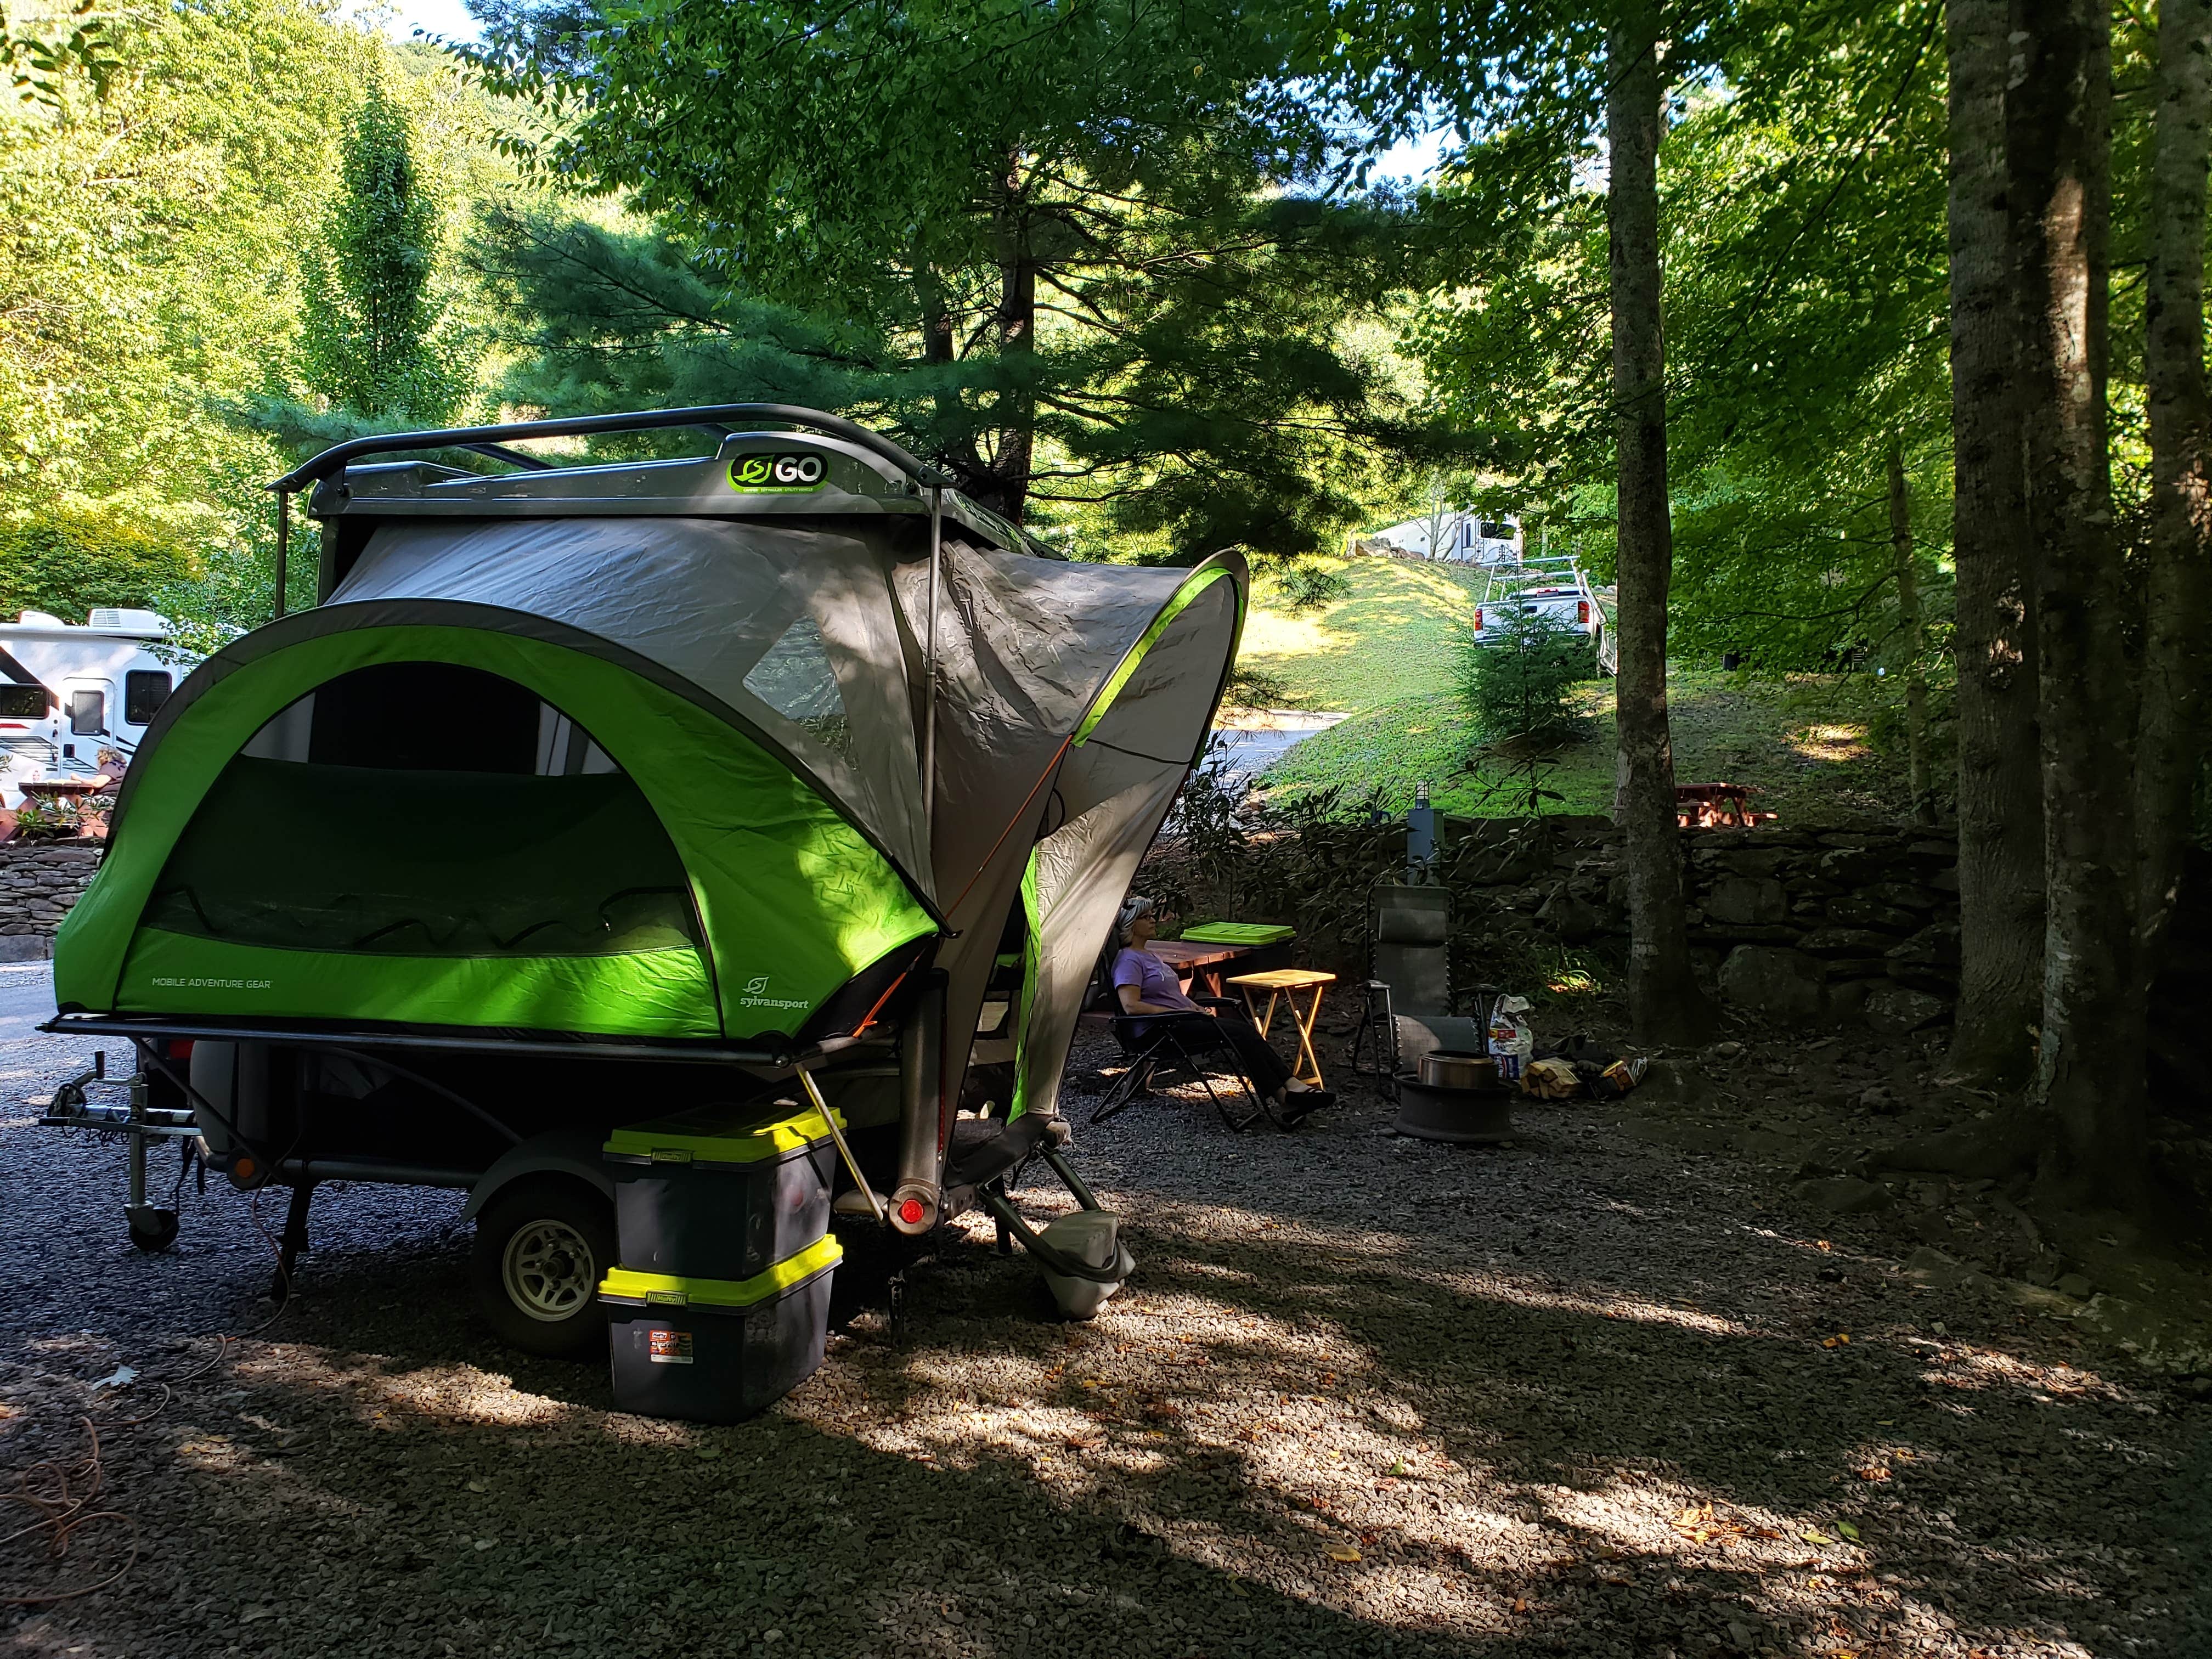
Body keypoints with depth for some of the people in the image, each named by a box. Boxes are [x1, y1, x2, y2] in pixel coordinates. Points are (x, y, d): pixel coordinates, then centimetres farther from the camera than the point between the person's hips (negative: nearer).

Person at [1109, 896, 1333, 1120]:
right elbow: (1131, 1006, -19)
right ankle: (1280, 1097, -24)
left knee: (1247, 1029, -14)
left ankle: (1291, 1086, -26)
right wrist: (1180, 1011, -17)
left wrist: (1197, 1008, 9)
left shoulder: (1150, 957, 25)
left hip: (1180, 1020, 9)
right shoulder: (1128, 960, -7)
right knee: (1239, 1032, -23)